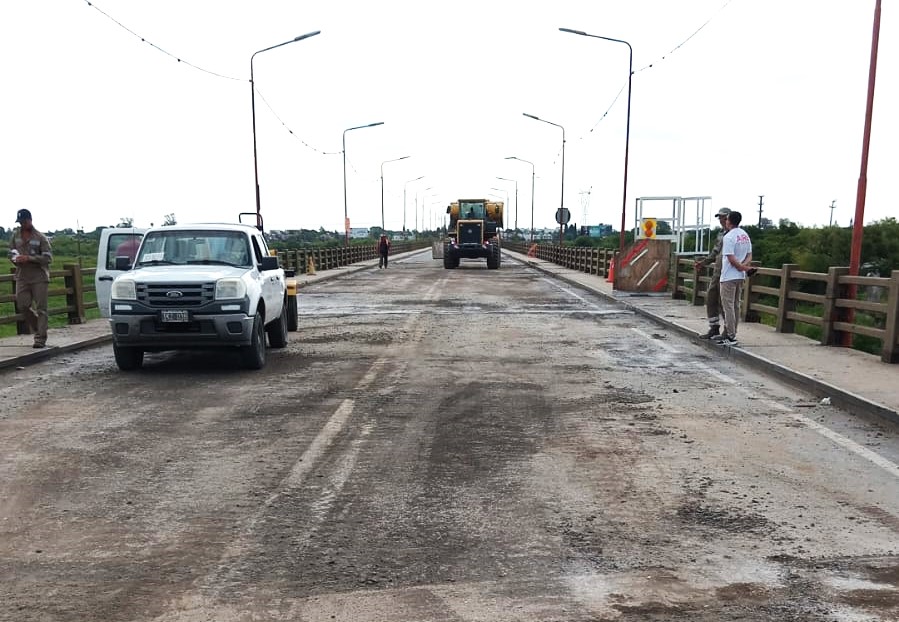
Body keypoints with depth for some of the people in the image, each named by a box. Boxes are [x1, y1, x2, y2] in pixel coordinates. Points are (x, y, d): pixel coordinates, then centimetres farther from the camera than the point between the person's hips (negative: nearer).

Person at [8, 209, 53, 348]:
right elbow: (11, 253, 18)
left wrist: (29, 258, -18)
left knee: (41, 309, -4)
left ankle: (41, 339, -1)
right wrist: (15, 258, -5)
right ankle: (37, 329, 25)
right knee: (22, 305, 4)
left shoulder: (40, 237, -5)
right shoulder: (15, 235, 9)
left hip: (39, 277, -5)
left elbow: (48, 258, -9)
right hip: (22, 277, 5)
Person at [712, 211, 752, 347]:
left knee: (728, 306, -5)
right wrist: (744, 265, -6)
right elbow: (749, 255, 10)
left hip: (729, 277, -9)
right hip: (740, 276, 9)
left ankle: (731, 337, -5)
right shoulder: (745, 235, 12)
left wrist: (742, 267, -9)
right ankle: (729, 334, 21)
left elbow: (731, 258, -20)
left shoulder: (729, 236, -16)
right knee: (735, 305, 13)